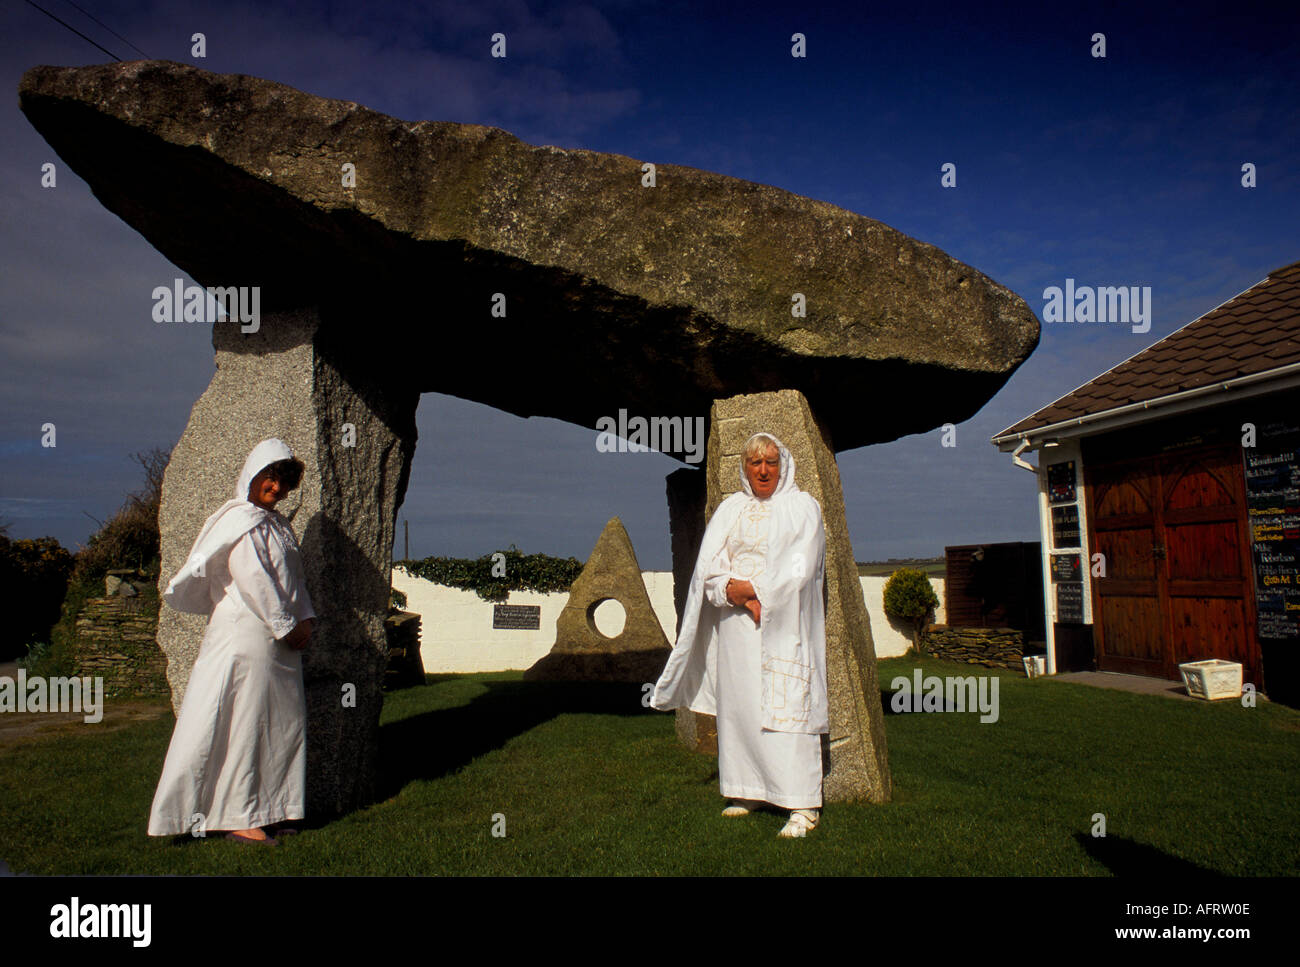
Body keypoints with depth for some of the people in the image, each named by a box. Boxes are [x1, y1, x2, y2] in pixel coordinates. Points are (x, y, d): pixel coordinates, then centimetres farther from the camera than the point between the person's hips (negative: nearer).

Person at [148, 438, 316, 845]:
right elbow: (254, 579, -17)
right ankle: (240, 819, 6)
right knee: (242, 724, -3)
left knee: (284, 722, 10)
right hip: (245, 637, -9)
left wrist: (304, 620, 4)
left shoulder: (276, 524, 18)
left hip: (279, 641, 9)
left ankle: (265, 811, 20)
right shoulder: (239, 521, -10)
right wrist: (286, 626, -13)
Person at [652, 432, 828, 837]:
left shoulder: (803, 507, 5)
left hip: (783, 624, -4)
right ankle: (749, 792, 15)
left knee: (786, 707, -9)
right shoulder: (730, 508, 15)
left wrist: (750, 588, -9)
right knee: (738, 704, 4)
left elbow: (799, 569, -6)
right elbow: (709, 564, 4)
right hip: (735, 622, 4)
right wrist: (735, 593, -13)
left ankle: (803, 805, -7)